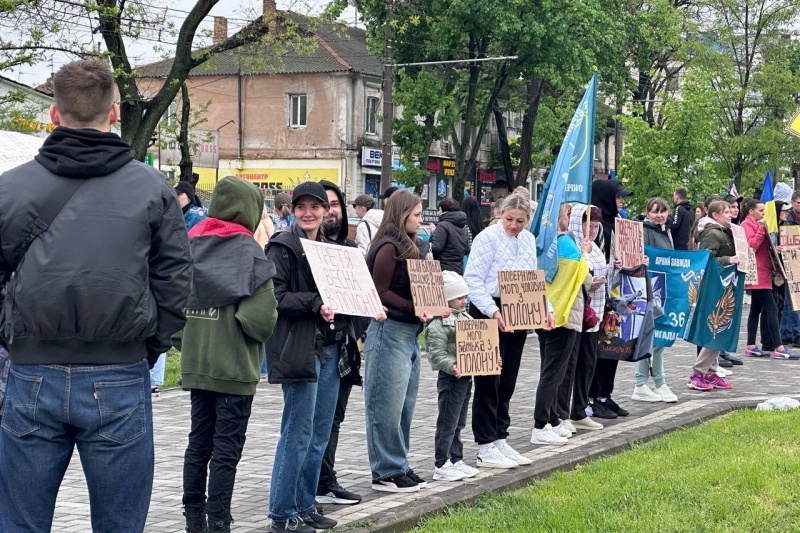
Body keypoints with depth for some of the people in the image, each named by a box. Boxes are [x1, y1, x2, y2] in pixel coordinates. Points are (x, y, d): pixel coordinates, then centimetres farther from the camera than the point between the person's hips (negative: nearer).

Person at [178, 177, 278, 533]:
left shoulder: (190, 244, 5)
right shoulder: (248, 249, -11)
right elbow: (262, 313, -18)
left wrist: (183, 339, 13)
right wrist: (259, 333, 2)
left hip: (195, 364, 6)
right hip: (235, 366, -6)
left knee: (198, 443, 14)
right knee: (227, 449, 0)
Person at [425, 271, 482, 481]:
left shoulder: (466, 318, 14)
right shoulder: (438, 324, -14)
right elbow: (437, 353, -20)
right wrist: (452, 366, -34)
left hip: (466, 376, 9)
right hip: (451, 377, -9)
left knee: (459, 423, 15)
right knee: (448, 422, -4)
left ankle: (456, 460, 22)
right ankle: (441, 466, 1)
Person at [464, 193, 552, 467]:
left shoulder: (529, 240, 11)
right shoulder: (488, 238, -10)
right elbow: (473, 280, -14)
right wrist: (493, 311, -25)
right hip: (490, 314, -7)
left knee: (507, 382, 13)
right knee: (489, 381, -3)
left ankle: (499, 441, 23)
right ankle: (486, 447, 2)